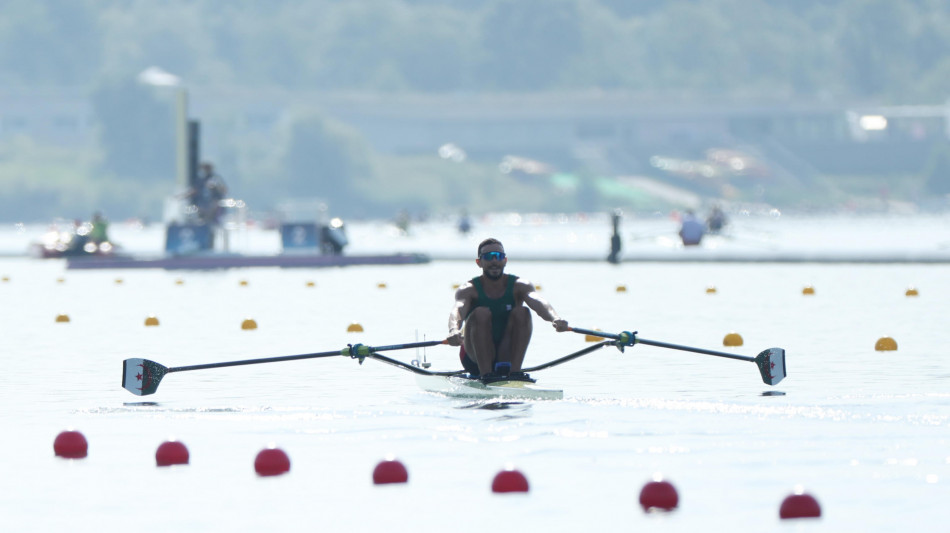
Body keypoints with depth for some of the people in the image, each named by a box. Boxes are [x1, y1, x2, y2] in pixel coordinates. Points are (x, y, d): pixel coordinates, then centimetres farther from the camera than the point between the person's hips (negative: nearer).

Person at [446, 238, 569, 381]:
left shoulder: (519, 286, -3)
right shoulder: (469, 290, -7)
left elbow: (538, 303, -25)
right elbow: (458, 310, -30)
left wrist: (555, 318, -48)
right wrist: (453, 330, -55)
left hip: (507, 356, 2)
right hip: (475, 358, -2)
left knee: (522, 312, -20)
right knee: (481, 313, -26)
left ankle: (515, 371, -30)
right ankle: (486, 373, -35)